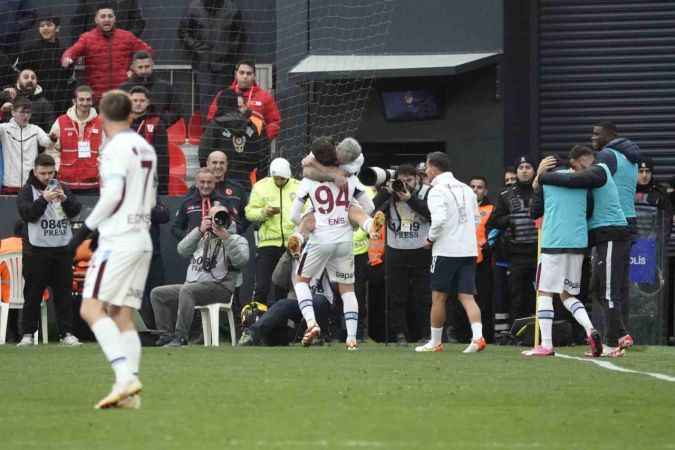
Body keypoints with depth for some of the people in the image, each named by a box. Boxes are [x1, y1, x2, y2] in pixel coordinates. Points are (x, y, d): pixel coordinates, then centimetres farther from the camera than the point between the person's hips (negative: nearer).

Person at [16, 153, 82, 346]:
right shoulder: (27, 191, 1)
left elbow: (75, 210, 0)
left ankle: (66, 333, 5)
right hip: (36, 249, -3)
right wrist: (44, 199, -28)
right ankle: (28, 334, 5)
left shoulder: (62, 188, 11)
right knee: (33, 294, 0)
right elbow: (27, 214, -14)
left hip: (62, 249, 3)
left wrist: (64, 199, -19)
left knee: (64, 293, 3)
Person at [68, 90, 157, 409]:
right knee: (123, 316, 8)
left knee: (91, 308, -11)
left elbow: (114, 194, -19)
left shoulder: (117, 147, -10)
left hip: (118, 240, -8)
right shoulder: (146, 148, 16)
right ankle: (129, 392, -1)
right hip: (142, 238, 8)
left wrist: (87, 227, -11)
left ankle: (125, 374, -25)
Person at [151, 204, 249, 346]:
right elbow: (182, 250, 4)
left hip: (219, 288, -6)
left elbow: (241, 261, -12)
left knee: (186, 290, -35)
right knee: (157, 293, -6)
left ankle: (180, 336, -35)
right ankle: (167, 335, -8)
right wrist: (200, 231, -5)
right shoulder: (201, 239, 23)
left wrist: (226, 237, -18)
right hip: (192, 285, 6)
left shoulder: (237, 240, 9)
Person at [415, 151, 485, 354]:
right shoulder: (466, 189, 13)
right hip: (468, 250, 6)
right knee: (467, 296, 2)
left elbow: (439, 219, -22)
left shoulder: (437, 191, -10)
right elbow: (476, 217, 18)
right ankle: (478, 336, -16)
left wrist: (431, 238, -6)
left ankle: (435, 342, 14)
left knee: (438, 297, 6)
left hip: (446, 250, -6)